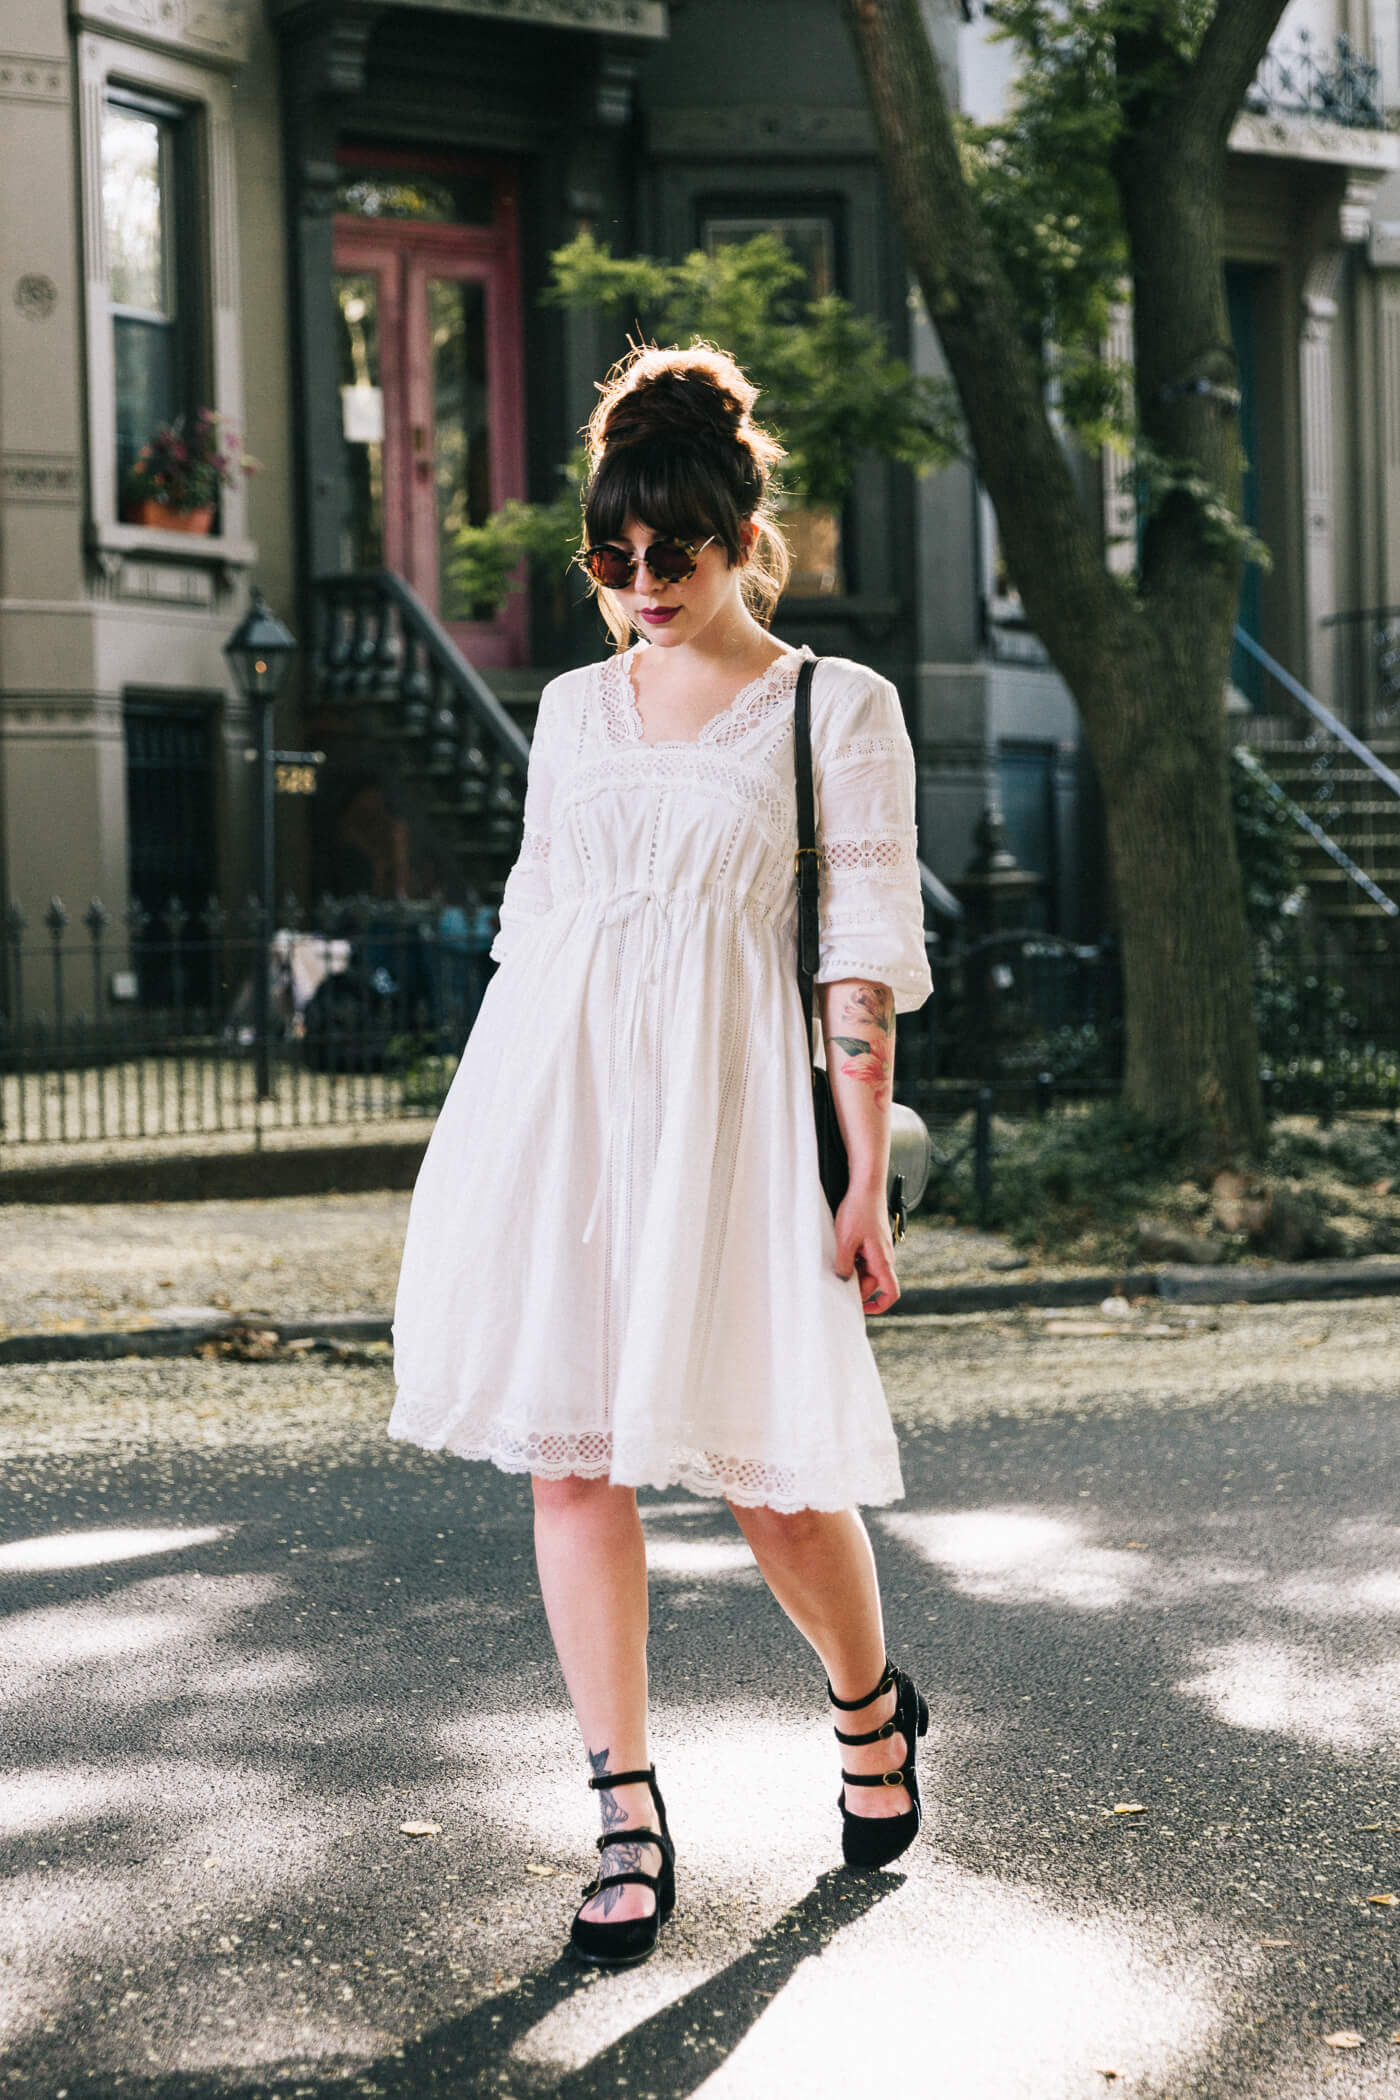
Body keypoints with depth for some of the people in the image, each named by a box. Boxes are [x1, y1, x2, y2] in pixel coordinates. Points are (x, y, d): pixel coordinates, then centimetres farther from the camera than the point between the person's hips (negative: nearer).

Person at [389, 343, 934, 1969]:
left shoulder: (837, 708, 1)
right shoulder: (575, 707, 14)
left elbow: (866, 963, -3)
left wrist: (867, 1183, -8)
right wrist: (497, 1145, 14)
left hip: (720, 1097, -4)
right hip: (550, 1087, 4)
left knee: (767, 1460, -1)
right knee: (569, 1452, 0)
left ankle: (874, 1710, 30)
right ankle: (629, 1822, 9)